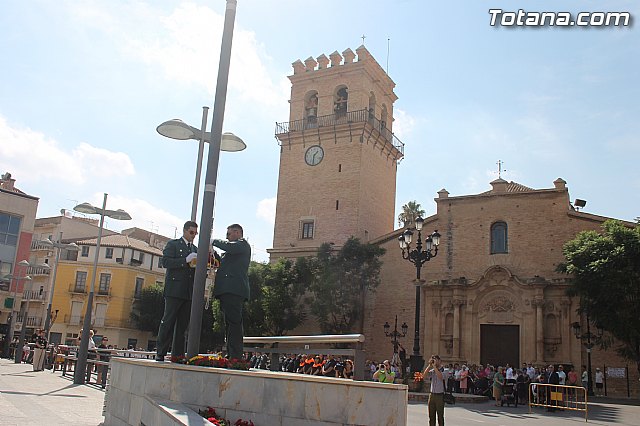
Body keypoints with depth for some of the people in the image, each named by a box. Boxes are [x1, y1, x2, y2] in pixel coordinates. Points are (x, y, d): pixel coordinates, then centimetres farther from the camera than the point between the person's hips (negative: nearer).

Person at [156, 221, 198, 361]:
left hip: (189, 292, 5)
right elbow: (165, 262, -8)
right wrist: (186, 260, -15)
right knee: (168, 321, -6)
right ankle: (160, 353, -2)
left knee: (183, 324, 3)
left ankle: (177, 355, 6)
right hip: (174, 290, -5)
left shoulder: (195, 249, 23)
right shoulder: (173, 244, 6)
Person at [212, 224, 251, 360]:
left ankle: (235, 358, -18)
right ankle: (230, 356, 12)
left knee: (234, 323, -14)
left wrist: (214, 242, -3)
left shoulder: (243, 244, 1)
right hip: (227, 291, 10)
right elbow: (224, 264, 25)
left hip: (234, 290, -10)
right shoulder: (233, 249, 30)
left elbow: (229, 246, -19)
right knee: (229, 325, 9)